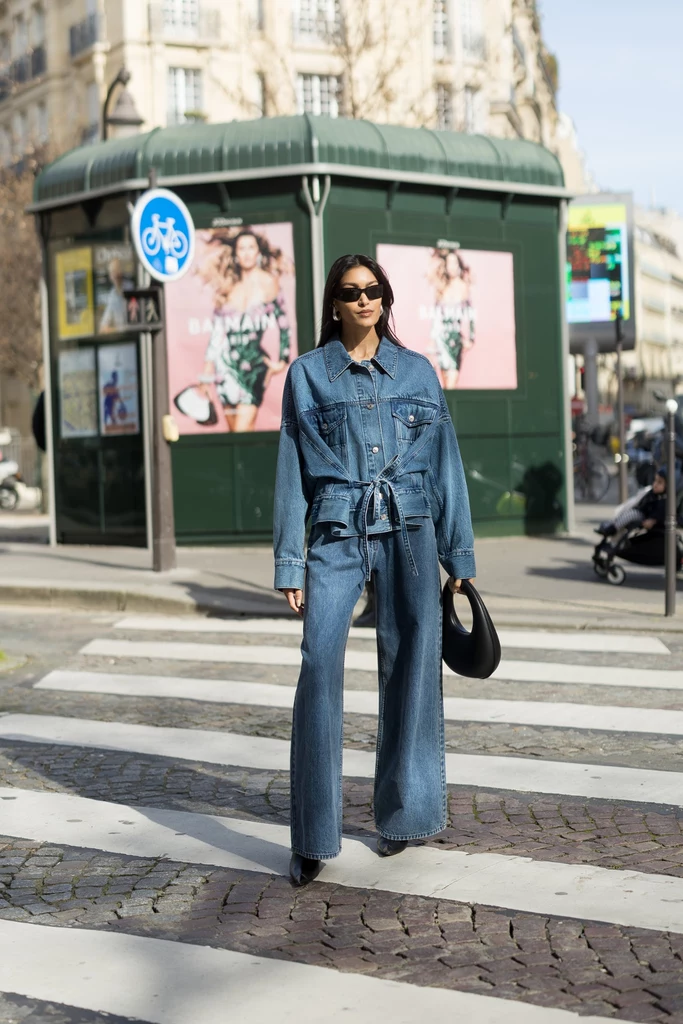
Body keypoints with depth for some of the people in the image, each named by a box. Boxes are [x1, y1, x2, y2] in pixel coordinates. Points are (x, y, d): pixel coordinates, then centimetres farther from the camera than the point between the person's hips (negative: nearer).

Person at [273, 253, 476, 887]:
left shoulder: (417, 372, 11)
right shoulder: (307, 373, 8)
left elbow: (445, 463, 10)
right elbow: (292, 472, 5)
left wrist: (459, 556, 7)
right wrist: (289, 564, 0)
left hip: (408, 531, 2)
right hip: (337, 532, -1)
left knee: (410, 665, 1)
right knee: (319, 665, -12)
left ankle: (402, 813, 17)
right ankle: (313, 839, -5)